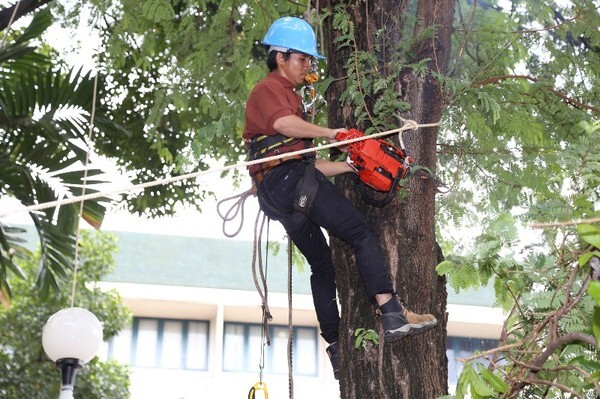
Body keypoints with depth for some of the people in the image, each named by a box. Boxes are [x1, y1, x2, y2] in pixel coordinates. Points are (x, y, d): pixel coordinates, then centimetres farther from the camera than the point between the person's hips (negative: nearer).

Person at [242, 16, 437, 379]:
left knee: (322, 266, 14)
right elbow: (283, 123, -23)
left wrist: (348, 166, 20)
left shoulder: (289, 97, 33)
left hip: (276, 197, 10)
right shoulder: (269, 88, 3)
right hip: (291, 178, -10)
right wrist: (331, 133, -18)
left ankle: (336, 350, 16)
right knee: (363, 234, -15)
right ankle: (393, 315, -28)